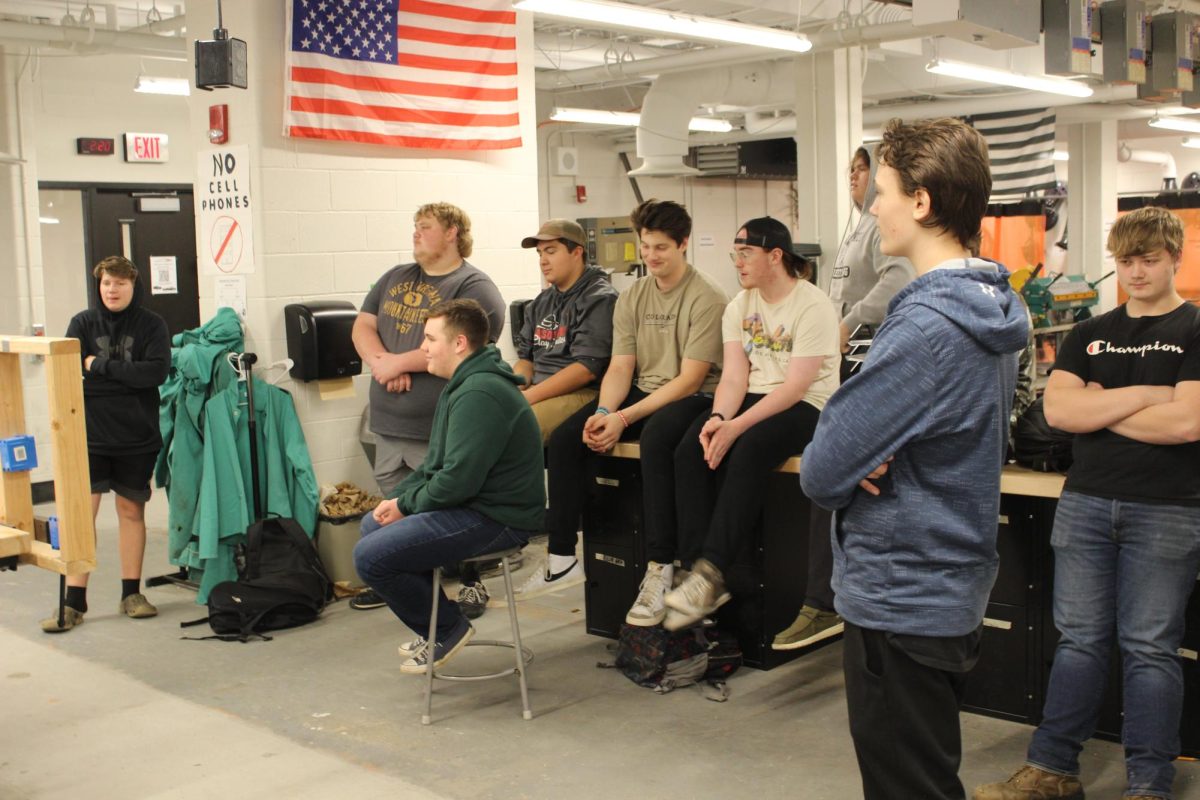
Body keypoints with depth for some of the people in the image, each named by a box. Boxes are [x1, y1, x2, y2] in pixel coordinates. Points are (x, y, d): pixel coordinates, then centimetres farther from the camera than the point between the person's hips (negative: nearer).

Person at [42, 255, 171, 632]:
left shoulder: (151, 325, 0)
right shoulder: (83, 323, 3)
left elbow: (157, 372, -14)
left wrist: (100, 367, -13)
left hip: (138, 437, 0)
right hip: (91, 436, 0)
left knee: (132, 510, 10)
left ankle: (131, 593, 21)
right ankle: (73, 601, 4)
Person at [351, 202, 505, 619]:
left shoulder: (474, 287, -8)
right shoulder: (395, 278, 17)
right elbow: (362, 326, 12)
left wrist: (397, 362, -15)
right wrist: (380, 361, -9)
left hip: (441, 429, -7)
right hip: (390, 424, 7)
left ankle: (472, 584, 16)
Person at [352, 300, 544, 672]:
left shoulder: (479, 395, -21)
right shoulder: (463, 385, 15)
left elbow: (457, 479, -26)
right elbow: (436, 463, 19)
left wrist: (406, 505, -10)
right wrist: (396, 498, 4)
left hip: (494, 517, -11)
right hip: (473, 505, 11)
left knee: (370, 555, -17)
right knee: (372, 525, 21)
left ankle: (447, 628, 3)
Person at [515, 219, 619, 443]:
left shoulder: (599, 299, -6)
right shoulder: (541, 303, 18)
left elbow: (587, 368, -15)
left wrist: (527, 397, -18)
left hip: (583, 393, -7)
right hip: (539, 391, 7)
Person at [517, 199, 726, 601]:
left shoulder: (707, 299, -10)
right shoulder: (631, 298, 10)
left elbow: (690, 379, -16)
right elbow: (620, 368, 6)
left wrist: (624, 418, -22)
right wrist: (603, 412, -16)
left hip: (693, 399, -6)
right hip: (642, 393, 7)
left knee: (655, 437, -39)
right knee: (564, 438, -13)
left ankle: (659, 571, -34)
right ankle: (562, 559, -5)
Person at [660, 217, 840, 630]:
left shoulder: (813, 305, -11)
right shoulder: (739, 307, 10)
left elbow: (795, 386, -19)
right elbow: (734, 376, 1)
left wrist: (737, 427, -27)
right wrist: (718, 418, -21)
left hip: (805, 407, -6)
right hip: (752, 400, 6)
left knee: (748, 451, -35)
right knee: (690, 450, -22)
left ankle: (710, 573, -36)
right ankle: (696, 568, -26)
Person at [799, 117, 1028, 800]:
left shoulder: (928, 326, -26)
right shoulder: (991, 305, 5)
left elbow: (824, 468, -24)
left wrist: (846, 473, -2)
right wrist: (868, 463, -8)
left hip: (902, 601, -9)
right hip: (955, 585, 9)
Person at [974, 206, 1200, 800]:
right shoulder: (1089, 335, 12)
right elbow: (1057, 408, -4)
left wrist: (1099, 408, -6)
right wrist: (1143, 395, -10)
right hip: (1086, 501, 4)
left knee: (1149, 649, 3)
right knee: (1079, 641, 9)